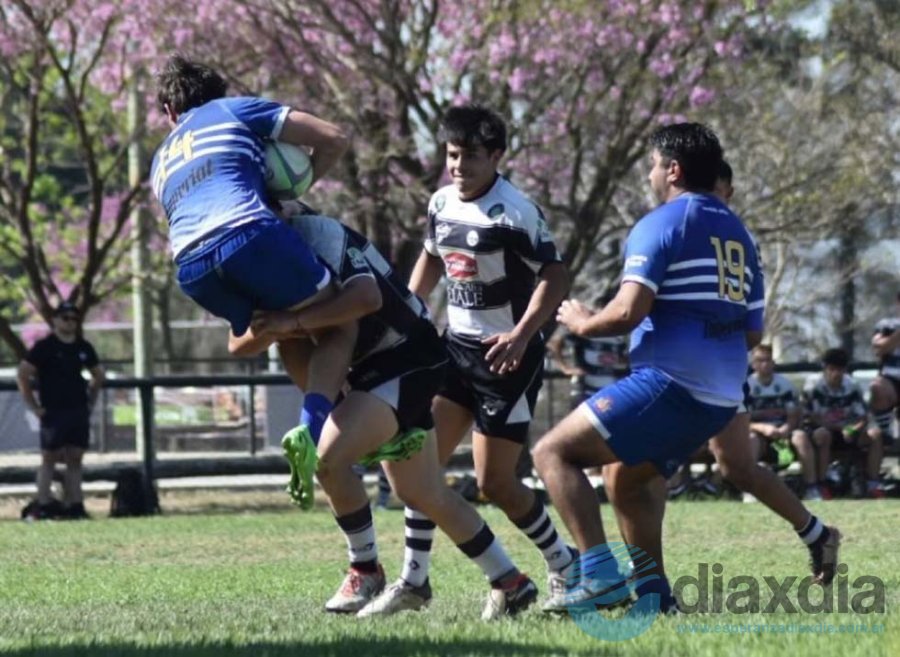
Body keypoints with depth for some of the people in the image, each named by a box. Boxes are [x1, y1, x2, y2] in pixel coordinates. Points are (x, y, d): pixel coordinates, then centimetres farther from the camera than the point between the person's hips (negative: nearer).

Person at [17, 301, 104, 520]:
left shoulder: (84, 347, 11)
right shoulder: (44, 346, -5)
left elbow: (98, 374, 25)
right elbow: (23, 374, -8)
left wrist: (91, 400, 14)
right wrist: (33, 406, -9)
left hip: (79, 411, 5)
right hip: (53, 412, -5)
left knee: (75, 459, 4)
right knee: (49, 458, -3)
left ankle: (74, 504, 5)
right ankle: (43, 505, 0)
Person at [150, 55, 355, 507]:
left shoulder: (161, 163, 37)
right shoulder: (233, 111, 23)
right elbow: (333, 140, 18)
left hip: (191, 269, 5)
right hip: (248, 233, -5)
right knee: (339, 329, 7)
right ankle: (311, 431, -16)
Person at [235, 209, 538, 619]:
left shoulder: (314, 235, -22)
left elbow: (367, 296, -40)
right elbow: (239, 344, -1)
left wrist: (295, 321, -37)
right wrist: (272, 330, -23)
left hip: (407, 362, -10)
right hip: (375, 366, 10)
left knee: (329, 458, -23)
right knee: (423, 494, 14)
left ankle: (365, 572, -7)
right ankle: (510, 583, 23)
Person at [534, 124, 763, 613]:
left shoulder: (660, 224, -7)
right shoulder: (738, 233, 18)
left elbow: (627, 311, -17)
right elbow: (753, 332, 19)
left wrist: (582, 322, 2)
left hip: (669, 384, -9)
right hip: (722, 397, 9)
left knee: (554, 452, -5)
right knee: (629, 477, 28)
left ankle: (599, 575, -17)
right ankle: (652, 591, 18)